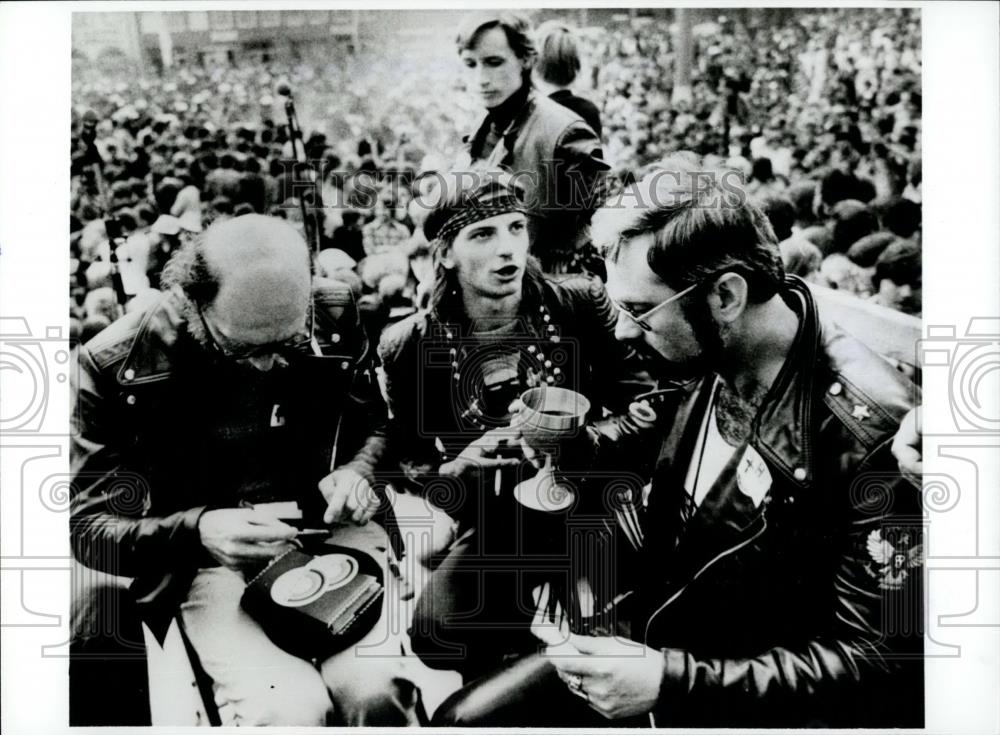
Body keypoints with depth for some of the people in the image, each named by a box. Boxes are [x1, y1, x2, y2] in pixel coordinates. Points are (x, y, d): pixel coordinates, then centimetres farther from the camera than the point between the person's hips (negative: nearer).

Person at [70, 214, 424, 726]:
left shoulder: (333, 319, -6)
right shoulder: (115, 366, -14)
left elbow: (376, 427, 13)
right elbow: (87, 525, -8)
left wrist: (356, 473, -10)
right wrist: (194, 532, -26)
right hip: (205, 563, -1)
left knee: (377, 689, -25)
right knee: (288, 708, -27)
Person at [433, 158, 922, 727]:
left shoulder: (868, 425, -27)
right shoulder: (703, 363, -7)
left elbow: (885, 658, -24)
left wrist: (675, 680, -29)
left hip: (755, 704, -6)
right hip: (650, 647, 7)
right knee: (460, 716, 5)